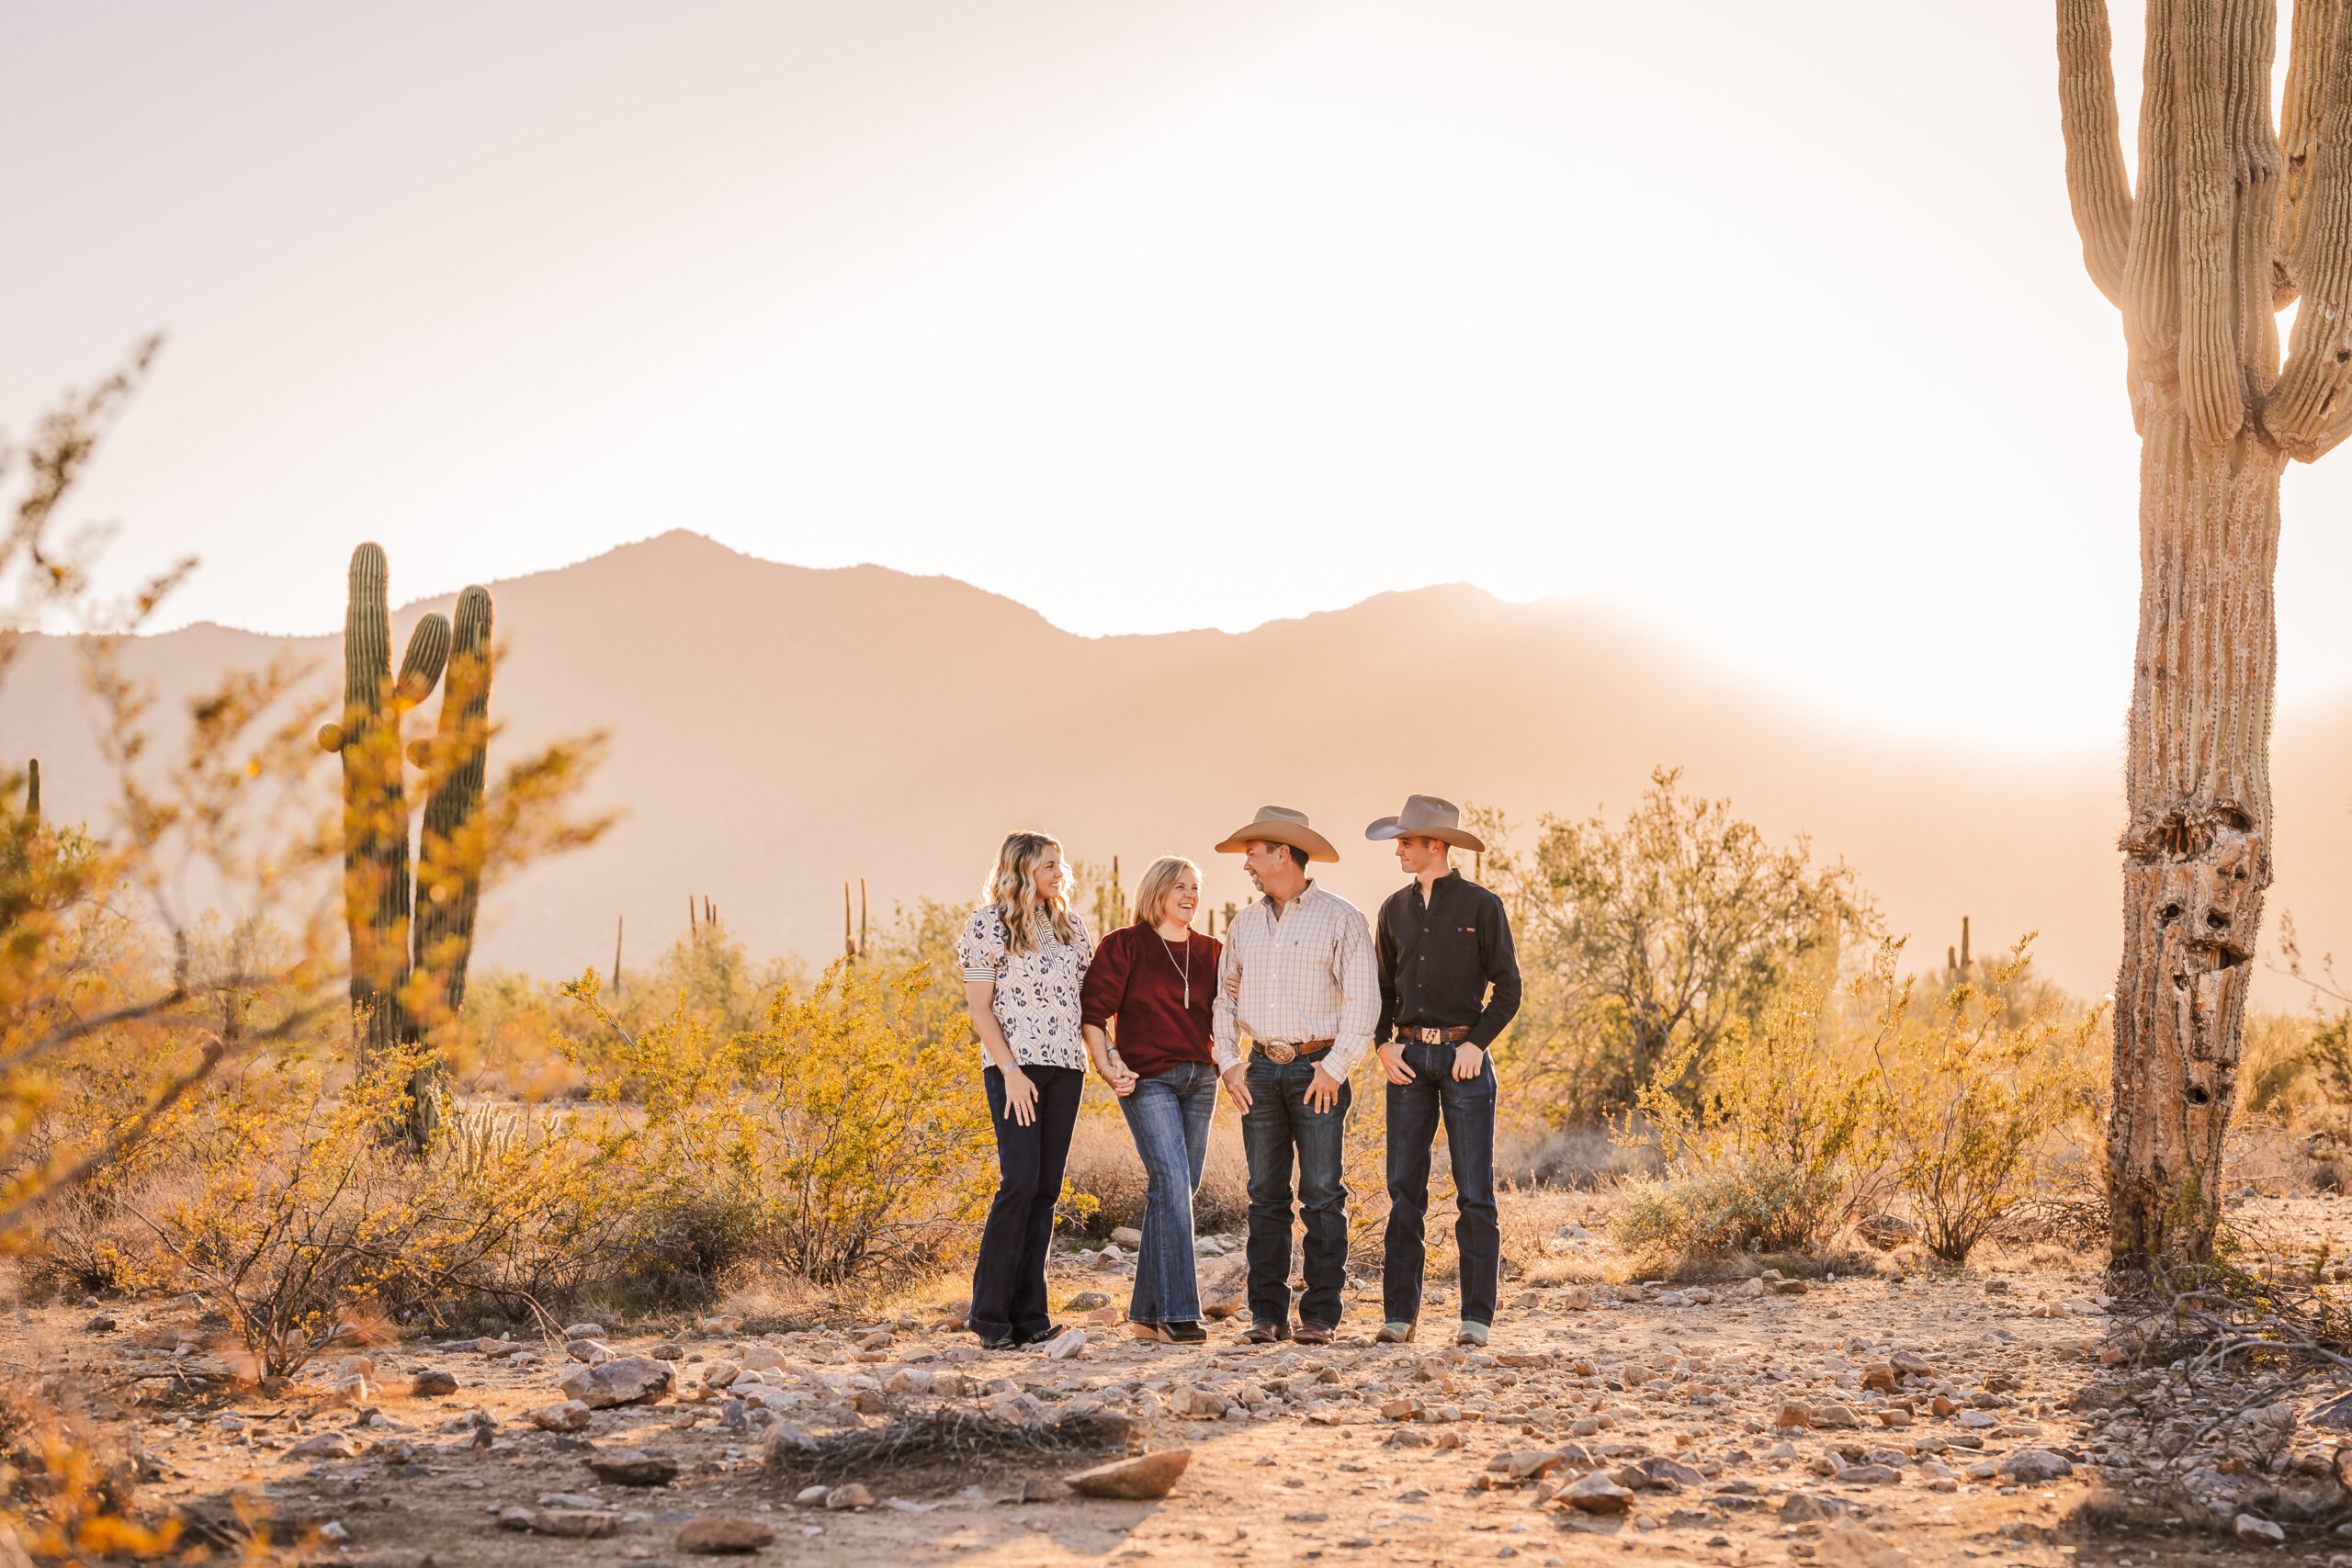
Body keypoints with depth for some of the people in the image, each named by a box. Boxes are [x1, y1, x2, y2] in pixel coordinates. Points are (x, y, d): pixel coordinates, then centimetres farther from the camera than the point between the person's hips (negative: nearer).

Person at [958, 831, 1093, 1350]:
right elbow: (979, 1007, -5)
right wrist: (1010, 1070, -14)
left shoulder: (1069, 926, 15)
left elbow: (1087, 997, 18)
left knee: (1046, 1188, 3)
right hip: (1016, 1066, -6)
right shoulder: (989, 924, -1)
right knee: (1020, 1181, -15)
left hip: (1066, 1067, 6)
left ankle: (1028, 1314, 6)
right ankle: (989, 1313, -8)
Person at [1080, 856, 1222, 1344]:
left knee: (1173, 1192, 6)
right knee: (1171, 1183, -17)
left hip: (1199, 1079, 6)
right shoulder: (1124, 946, -1)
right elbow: (1093, 1011, -3)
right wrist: (1108, 1065, -14)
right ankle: (1178, 1313, -18)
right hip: (1147, 1079, -5)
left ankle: (1146, 1313, 14)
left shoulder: (1210, 952, 14)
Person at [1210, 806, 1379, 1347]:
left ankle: (1321, 1314, -1)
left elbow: (1363, 1000, -6)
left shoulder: (1340, 918, -1)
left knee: (1322, 1194, -5)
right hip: (1261, 1069, 5)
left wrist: (1334, 1067, -12)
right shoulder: (1244, 925, 15)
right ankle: (1267, 1313, 8)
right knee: (1266, 1195, 4)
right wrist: (1227, 1062, 5)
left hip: (1318, 1068, -5)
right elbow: (1226, 998, 19)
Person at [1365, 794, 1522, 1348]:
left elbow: (1507, 987, 1)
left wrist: (1477, 1043, -10)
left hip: (1464, 1054, -4)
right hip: (1410, 1057, 4)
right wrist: (1384, 1044, 4)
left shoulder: (1481, 906, 0)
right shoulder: (1395, 909, 13)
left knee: (1474, 1194, -3)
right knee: (1404, 1190, 3)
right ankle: (1399, 1313, 7)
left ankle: (1476, 1316, 1)